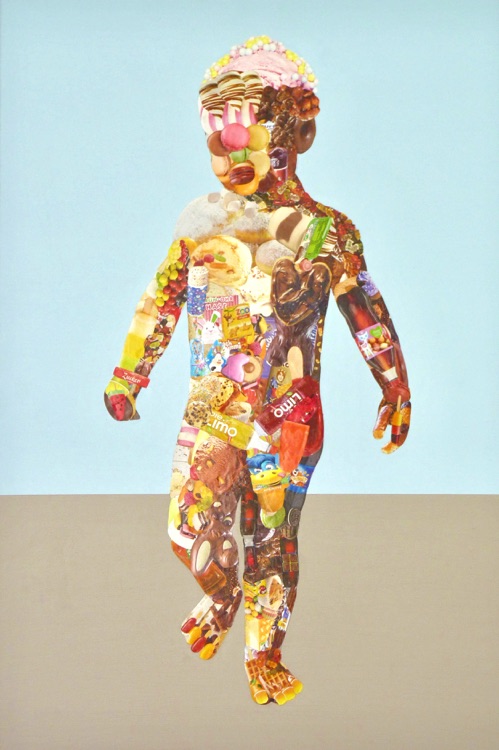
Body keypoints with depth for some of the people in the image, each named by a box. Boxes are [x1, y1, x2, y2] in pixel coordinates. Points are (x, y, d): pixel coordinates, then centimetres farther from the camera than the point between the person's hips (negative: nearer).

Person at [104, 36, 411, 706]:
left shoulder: (325, 232, -5)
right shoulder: (199, 221, 4)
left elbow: (369, 317, 3)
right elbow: (160, 304, 14)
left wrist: (396, 391, 7)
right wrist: (128, 375, 17)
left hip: (286, 414, -2)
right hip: (210, 407, 3)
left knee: (271, 540, 6)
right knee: (192, 530, 1)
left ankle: (264, 653, 25)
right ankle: (221, 598, 34)